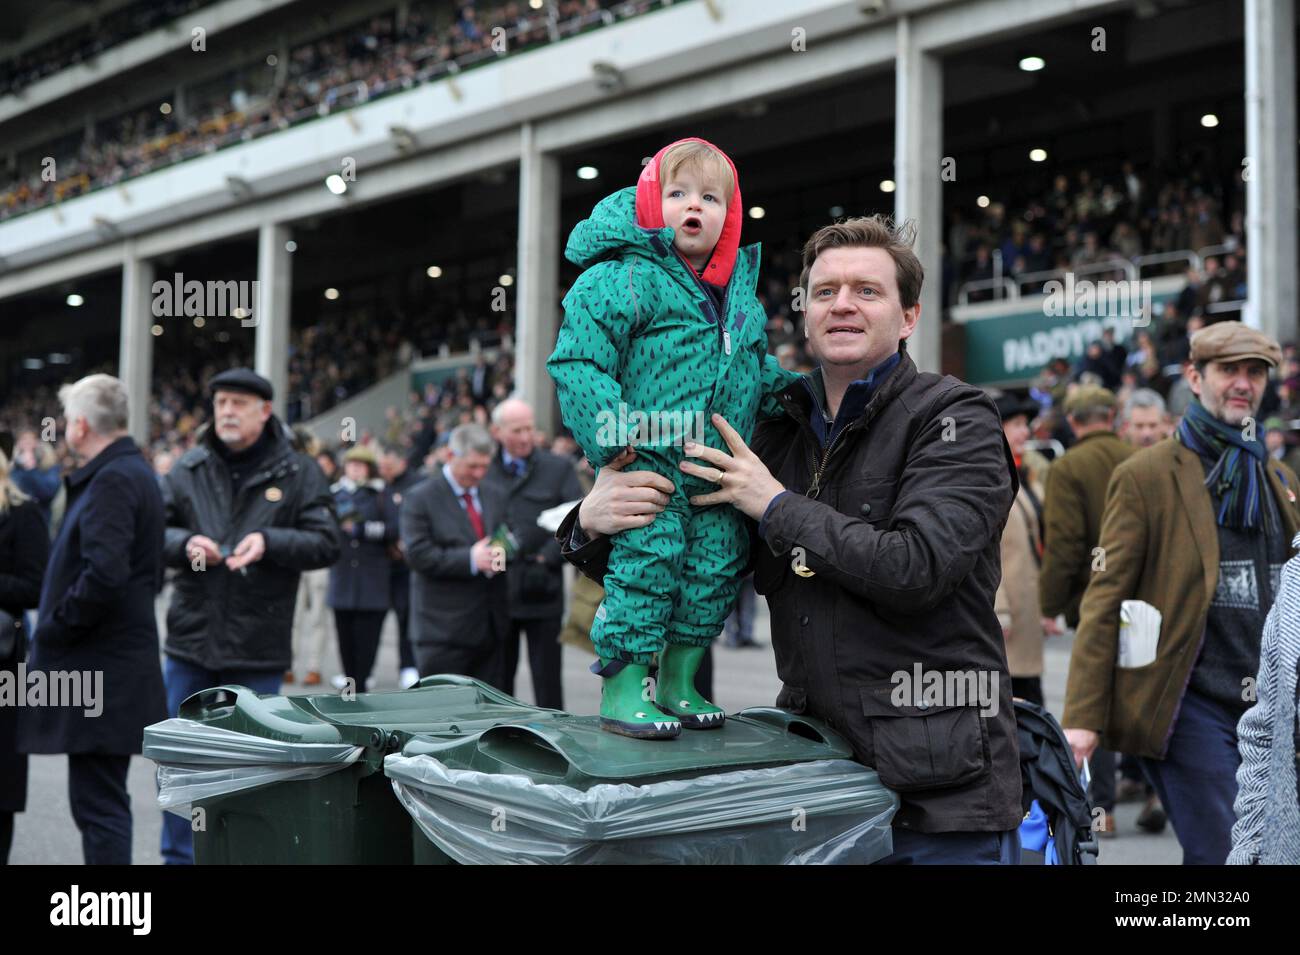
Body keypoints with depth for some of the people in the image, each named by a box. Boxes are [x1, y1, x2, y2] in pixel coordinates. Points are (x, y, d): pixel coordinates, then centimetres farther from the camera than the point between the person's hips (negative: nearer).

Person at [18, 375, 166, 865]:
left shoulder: (112, 480, -15)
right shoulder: (137, 472, 16)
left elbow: (104, 574, -27)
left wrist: (54, 625, -13)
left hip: (100, 672, -10)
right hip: (114, 663, 10)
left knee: (98, 803, -6)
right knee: (101, 800, 16)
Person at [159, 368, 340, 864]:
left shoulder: (298, 473, -1)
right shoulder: (190, 468, 7)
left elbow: (326, 543, -6)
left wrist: (270, 542, -20)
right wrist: (186, 544, -14)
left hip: (259, 647, -3)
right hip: (191, 638, 3)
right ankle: (179, 855, 23)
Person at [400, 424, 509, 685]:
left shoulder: (494, 497, 14)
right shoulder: (420, 498, -5)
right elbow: (417, 554, -14)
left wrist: (500, 554, -5)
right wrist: (470, 559, -21)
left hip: (489, 625, 6)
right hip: (443, 628, -6)